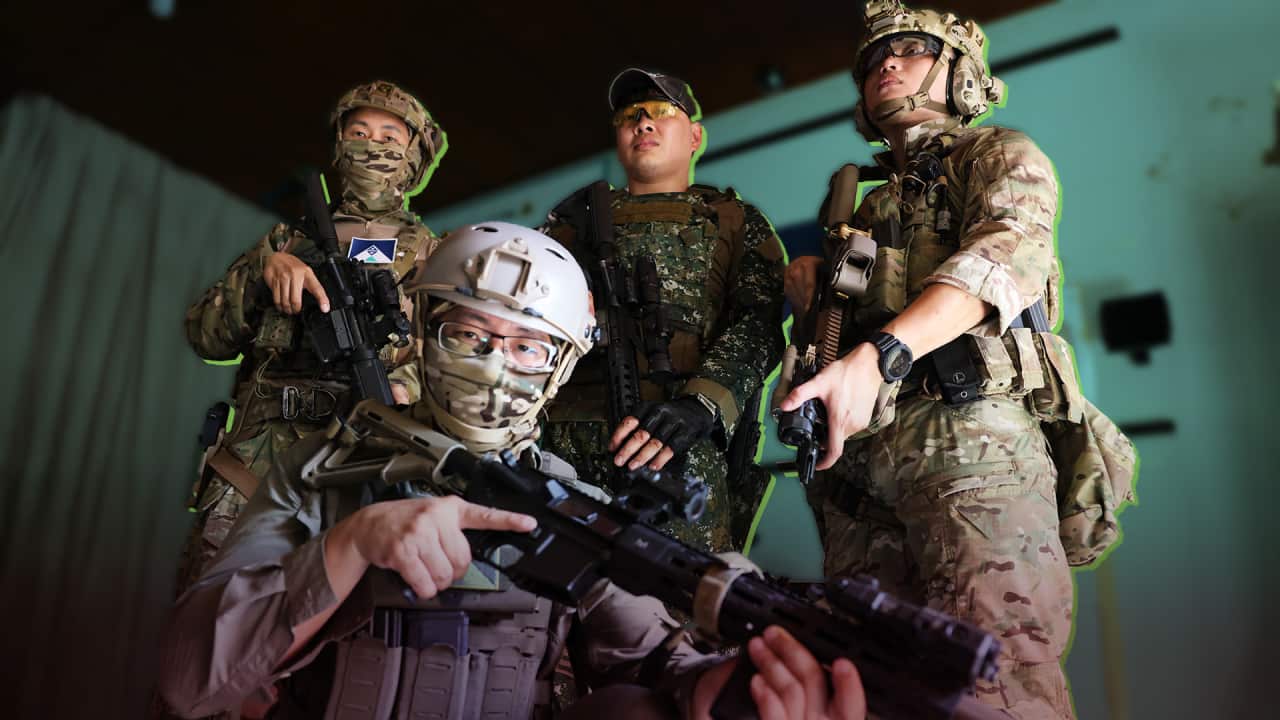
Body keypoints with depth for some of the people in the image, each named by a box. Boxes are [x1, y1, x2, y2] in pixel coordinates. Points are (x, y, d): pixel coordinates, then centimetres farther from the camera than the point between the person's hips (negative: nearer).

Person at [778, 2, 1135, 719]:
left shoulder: (1002, 155, 13)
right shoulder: (866, 210, 30)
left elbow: (1008, 254, -10)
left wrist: (879, 354, -27)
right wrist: (812, 283, 11)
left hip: (972, 436, -5)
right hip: (859, 454, 6)